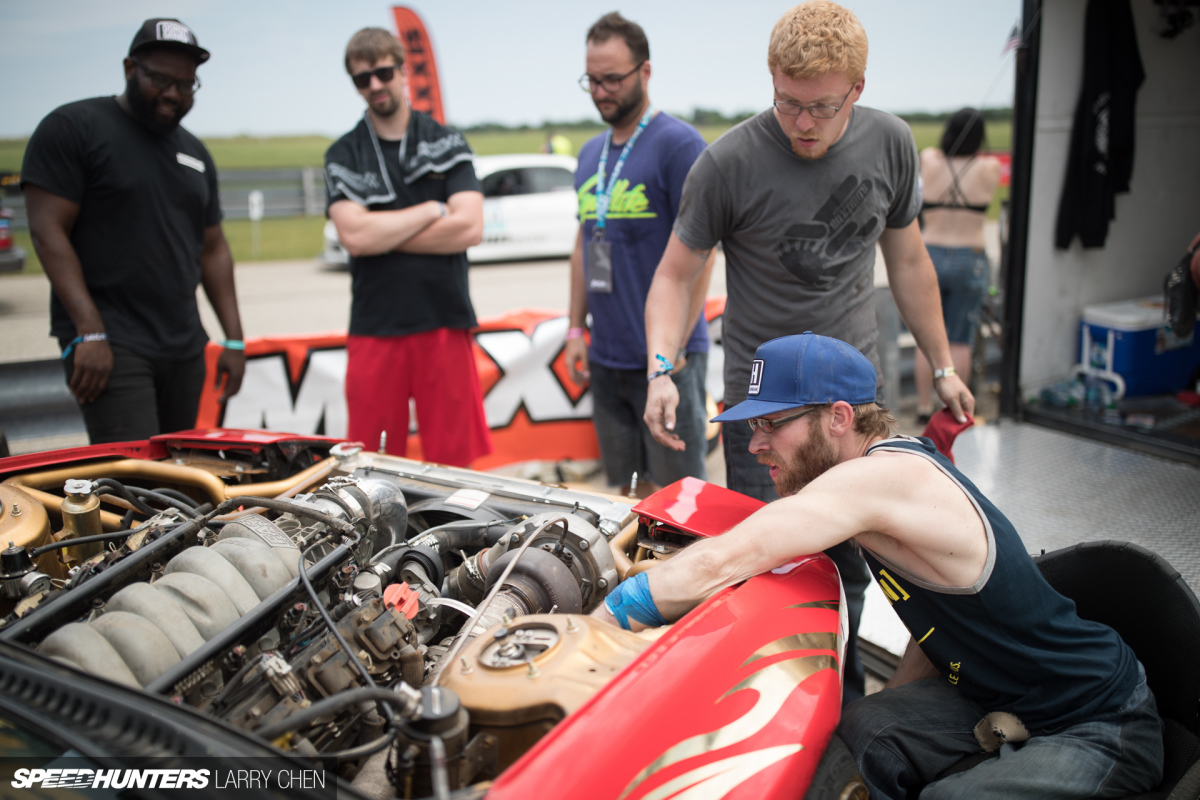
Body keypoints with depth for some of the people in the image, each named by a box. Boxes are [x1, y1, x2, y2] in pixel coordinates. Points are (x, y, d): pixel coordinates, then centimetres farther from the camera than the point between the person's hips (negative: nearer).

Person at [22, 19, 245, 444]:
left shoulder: (195, 153, 18)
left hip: (185, 347, 7)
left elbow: (213, 250, 19)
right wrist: (89, 333, -17)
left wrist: (234, 340, 11)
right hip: (109, 345, -6)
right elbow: (48, 231, -9)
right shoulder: (71, 127, -2)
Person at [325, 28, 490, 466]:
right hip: (374, 327, 0)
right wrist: (433, 209, -4)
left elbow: (469, 228, -6)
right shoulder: (343, 155, 8)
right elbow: (353, 236, -8)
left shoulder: (447, 144, 9)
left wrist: (382, 234, -7)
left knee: (454, 459, 3)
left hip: (444, 323, 0)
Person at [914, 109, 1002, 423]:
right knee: (960, 342, 6)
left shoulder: (929, 160, -2)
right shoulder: (988, 168, -6)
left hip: (929, 258, 2)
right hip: (969, 262, -1)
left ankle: (924, 408, 13)